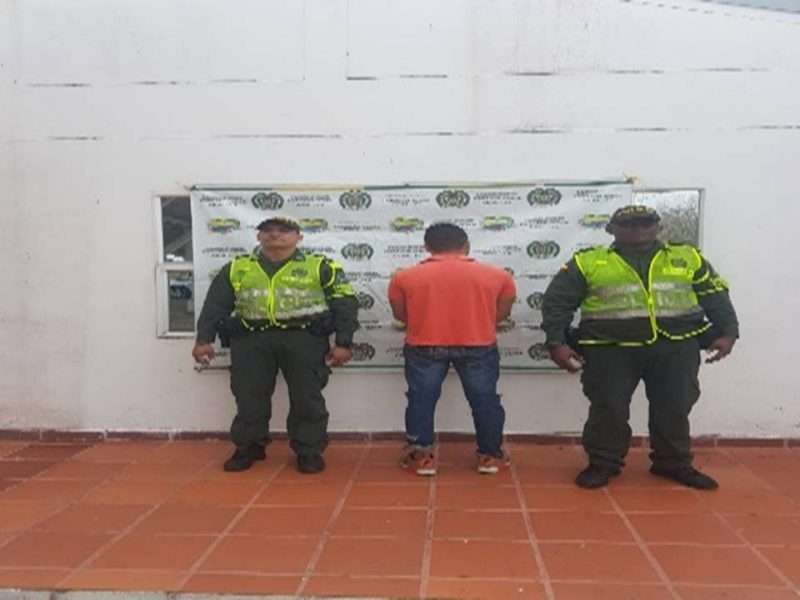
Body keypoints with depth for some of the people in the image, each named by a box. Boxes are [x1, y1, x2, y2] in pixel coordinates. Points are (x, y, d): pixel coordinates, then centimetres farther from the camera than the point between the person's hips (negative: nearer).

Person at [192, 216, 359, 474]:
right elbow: (215, 304, 11)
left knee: (307, 398, 2)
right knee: (249, 397, 7)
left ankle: (309, 450, 16)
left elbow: (344, 304, 1)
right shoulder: (236, 268, 12)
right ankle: (248, 447, 24)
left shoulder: (319, 266, 3)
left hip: (304, 338, -2)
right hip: (251, 339, 2)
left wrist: (343, 342, -6)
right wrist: (204, 339, 1)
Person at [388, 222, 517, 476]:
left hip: (424, 347, 0)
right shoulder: (497, 275, 0)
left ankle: (422, 456, 17)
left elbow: (400, 315, 7)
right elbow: (501, 313, 8)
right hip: (478, 346, 1)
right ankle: (490, 455, 22)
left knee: (421, 400, 12)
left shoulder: (404, 277, -1)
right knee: (484, 400, 13)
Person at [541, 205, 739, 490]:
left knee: (674, 407, 8)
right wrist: (556, 342, -5)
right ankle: (603, 463, 20)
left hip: (676, 347, 2)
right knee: (608, 408, 2)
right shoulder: (586, 261, 0)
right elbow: (557, 303, 1)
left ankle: (673, 463, 28)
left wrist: (727, 333, 2)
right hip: (610, 349, -2)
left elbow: (715, 297, 13)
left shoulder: (688, 257, 8)